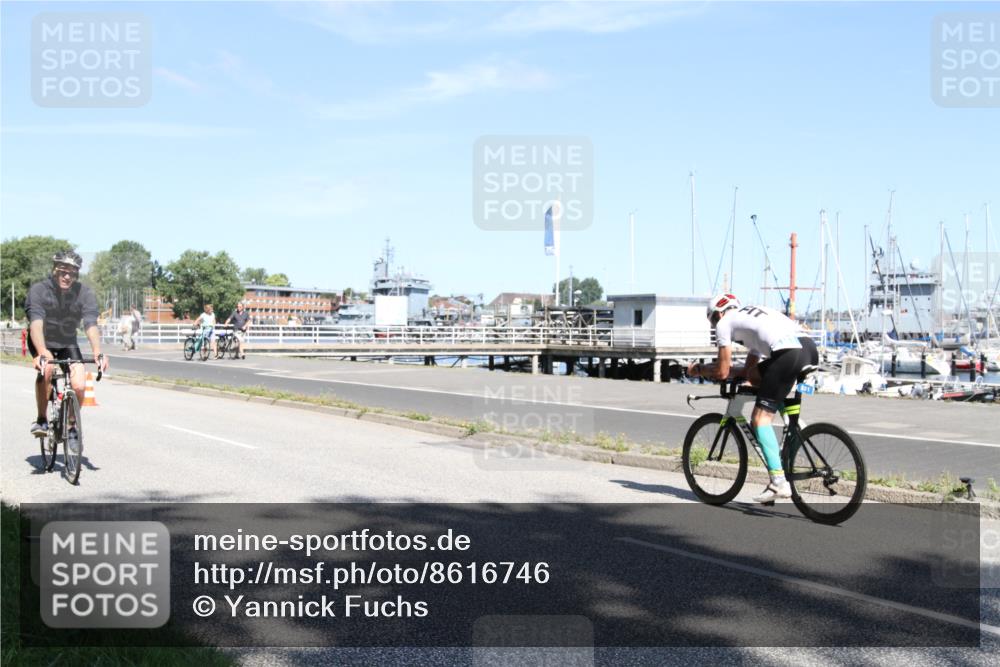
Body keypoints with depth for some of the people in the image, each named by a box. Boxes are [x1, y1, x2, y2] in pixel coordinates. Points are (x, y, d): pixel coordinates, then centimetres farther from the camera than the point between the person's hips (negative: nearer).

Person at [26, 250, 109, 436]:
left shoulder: (85, 293, -20)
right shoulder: (38, 290, -25)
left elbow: (91, 325, -31)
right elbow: (36, 323, -39)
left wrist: (98, 352, -49)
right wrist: (42, 352, -56)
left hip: (67, 343, 2)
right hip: (42, 342, -1)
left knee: (78, 386, -17)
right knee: (47, 369, -32)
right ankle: (41, 419, -14)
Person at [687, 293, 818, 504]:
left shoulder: (724, 322, 15)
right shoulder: (753, 315, 38)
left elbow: (722, 373, 13)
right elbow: (748, 371, 39)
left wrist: (698, 370, 29)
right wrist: (720, 367, 46)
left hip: (789, 354, -8)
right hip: (810, 347, 8)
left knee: (760, 418, -2)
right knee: (754, 375, 28)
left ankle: (779, 482, -12)